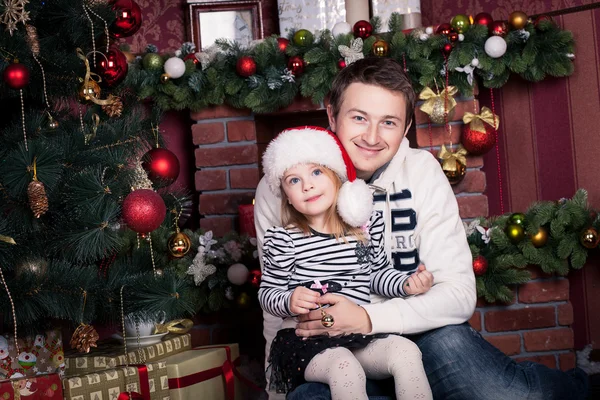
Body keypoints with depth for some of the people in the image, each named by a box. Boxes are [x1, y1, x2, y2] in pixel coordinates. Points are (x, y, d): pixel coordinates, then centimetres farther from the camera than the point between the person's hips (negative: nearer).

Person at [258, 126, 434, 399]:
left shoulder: (367, 225, 7)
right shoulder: (282, 239, -4)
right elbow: (267, 292, 1)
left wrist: (407, 284, 2)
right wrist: (289, 302, -20)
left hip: (360, 335, 4)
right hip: (304, 339, -3)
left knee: (406, 352, -22)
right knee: (345, 368, -32)